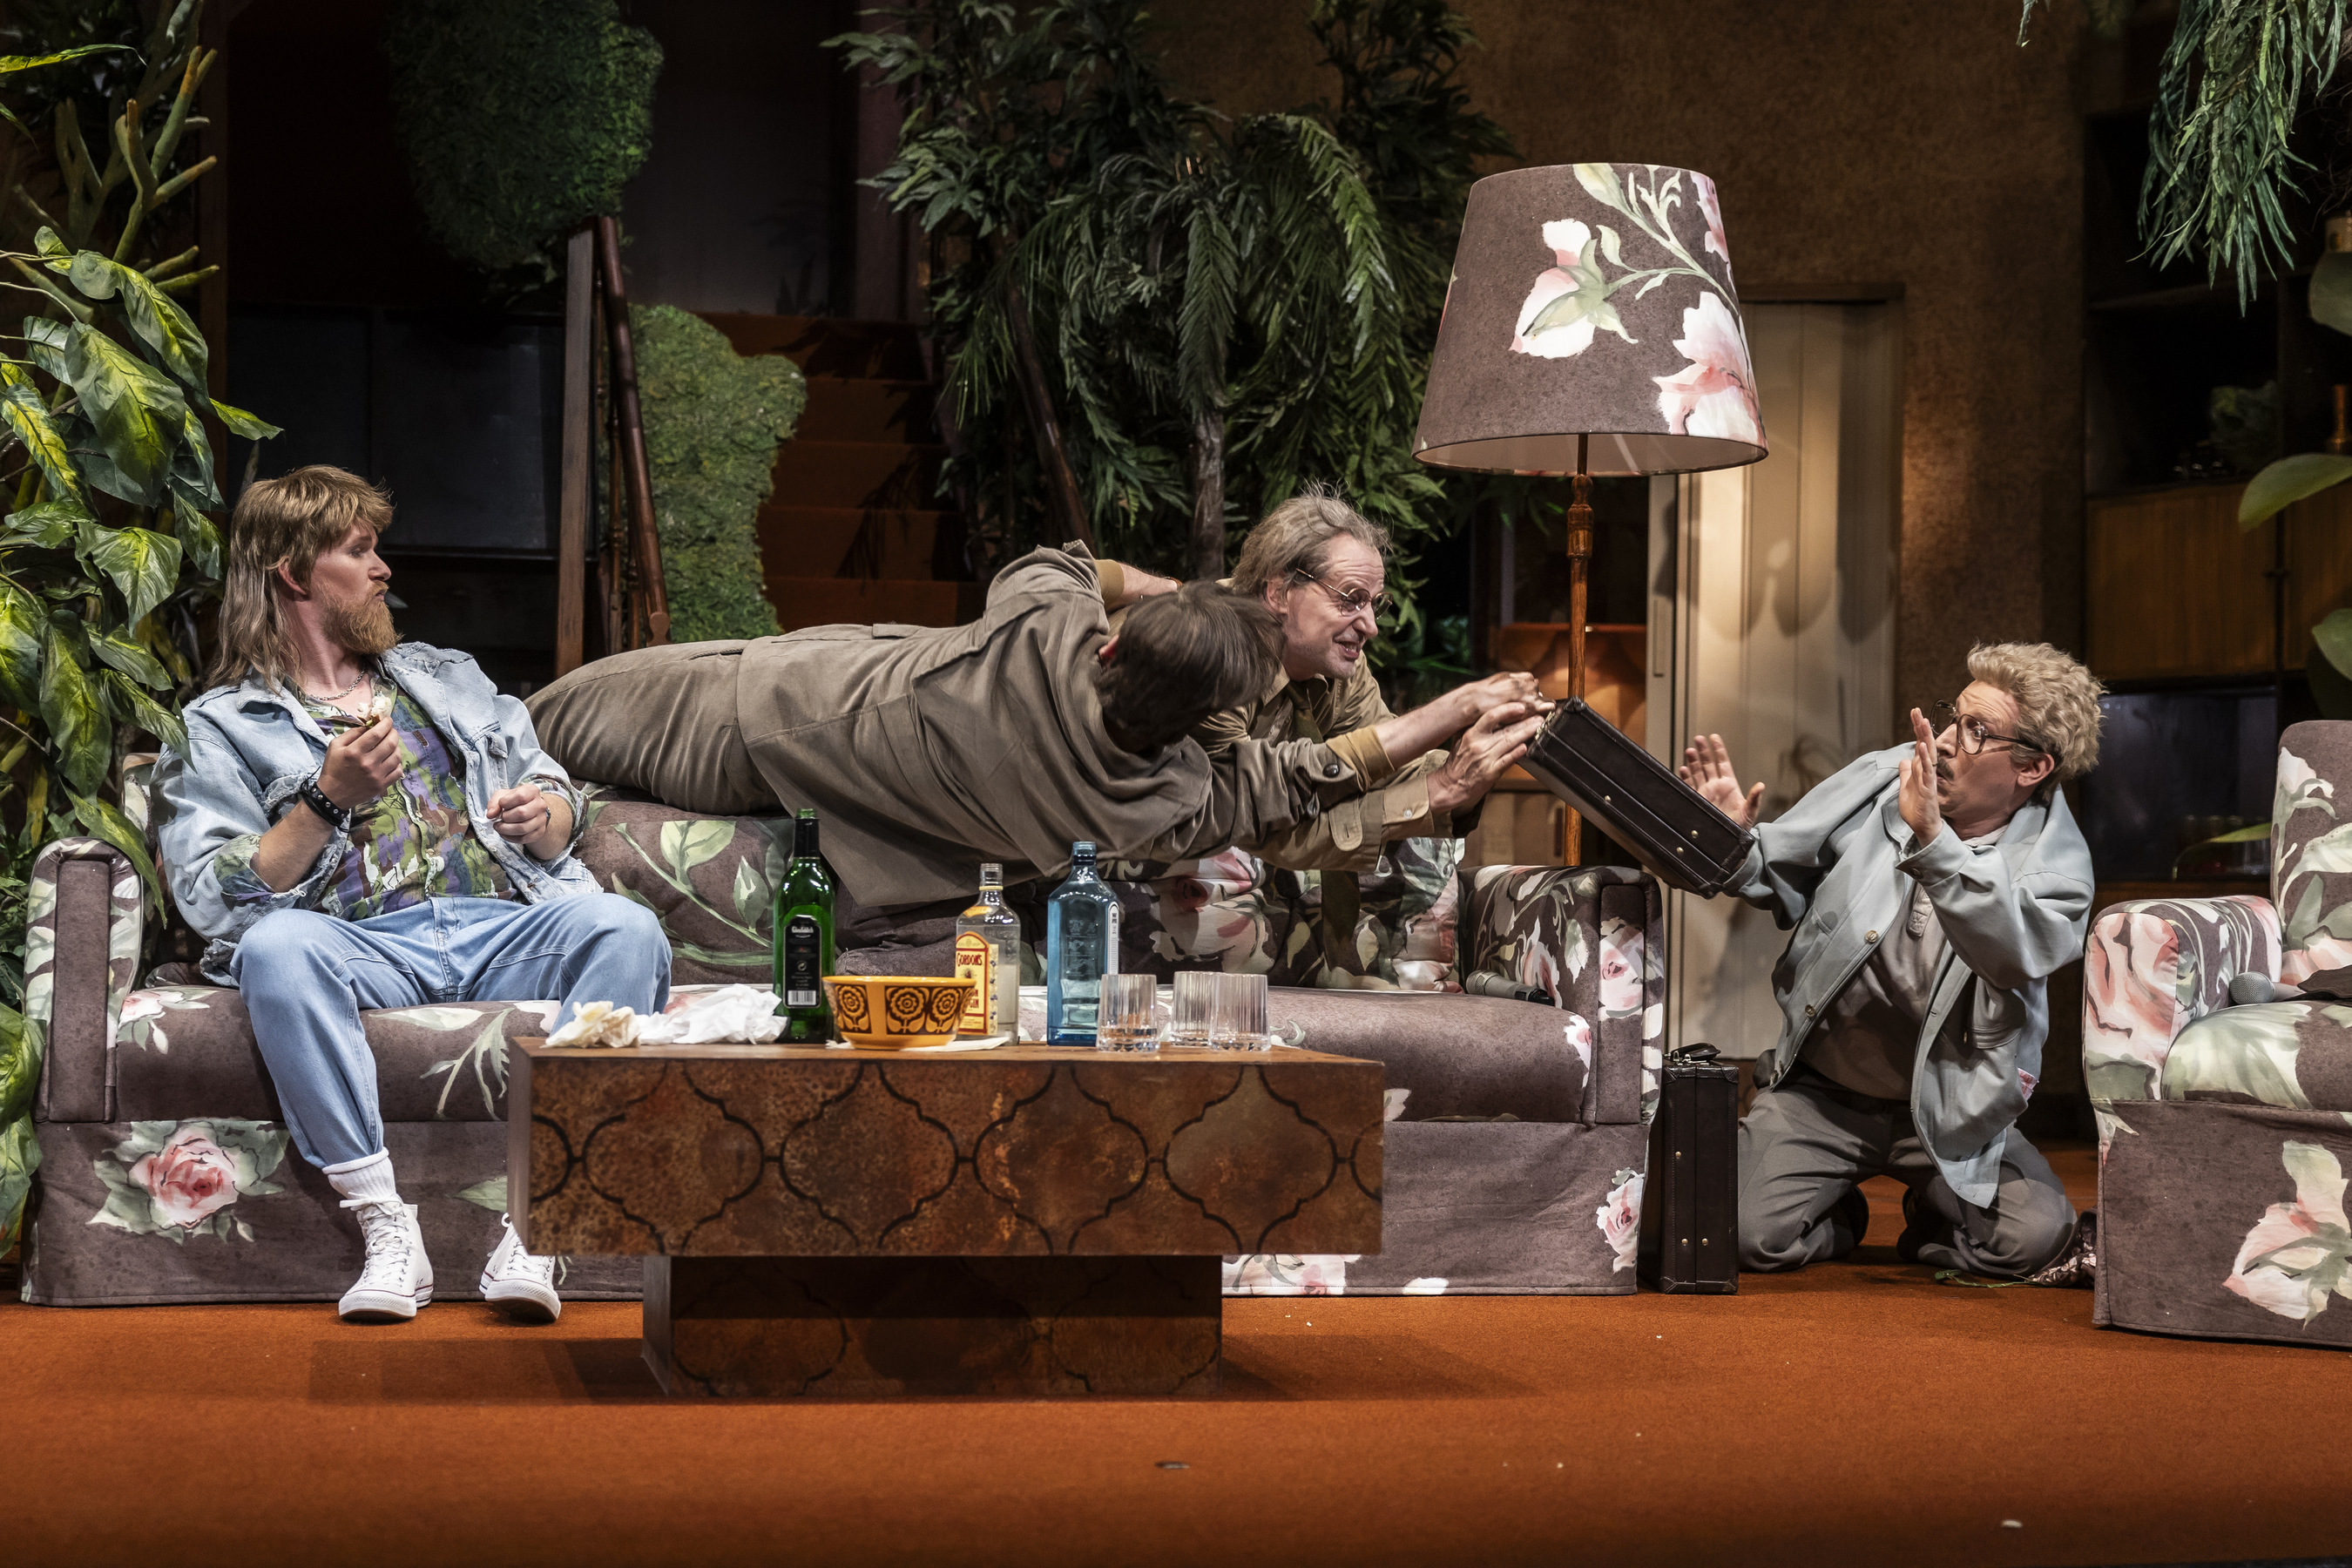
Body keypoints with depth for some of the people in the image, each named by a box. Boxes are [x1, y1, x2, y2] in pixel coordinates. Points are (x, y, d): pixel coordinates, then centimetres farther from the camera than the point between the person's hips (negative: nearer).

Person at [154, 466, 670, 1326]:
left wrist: (542, 816, 2)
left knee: (625, 928, -30)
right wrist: (329, 800, -10)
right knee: (276, 947, -38)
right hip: (366, 946, -3)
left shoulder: (446, 677, 30)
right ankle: (386, 1227, -35)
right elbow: (208, 895, -1)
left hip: (502, 928, 3)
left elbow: (561, 818, 27)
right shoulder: (223, 725, 14)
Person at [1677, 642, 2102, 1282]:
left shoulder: (2055, 858, -12)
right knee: (1751, 1235, -19)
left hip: (1945, 1104, -1)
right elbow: (1785, 881, 7)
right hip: (1819, 1089, 1)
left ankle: (1933, 1221, 17)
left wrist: (1931, 840, -45)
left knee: (2037, 1238, -19)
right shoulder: (1878, 780, -5)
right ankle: (1841, 1218, 19)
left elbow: (2018, 951, -35)